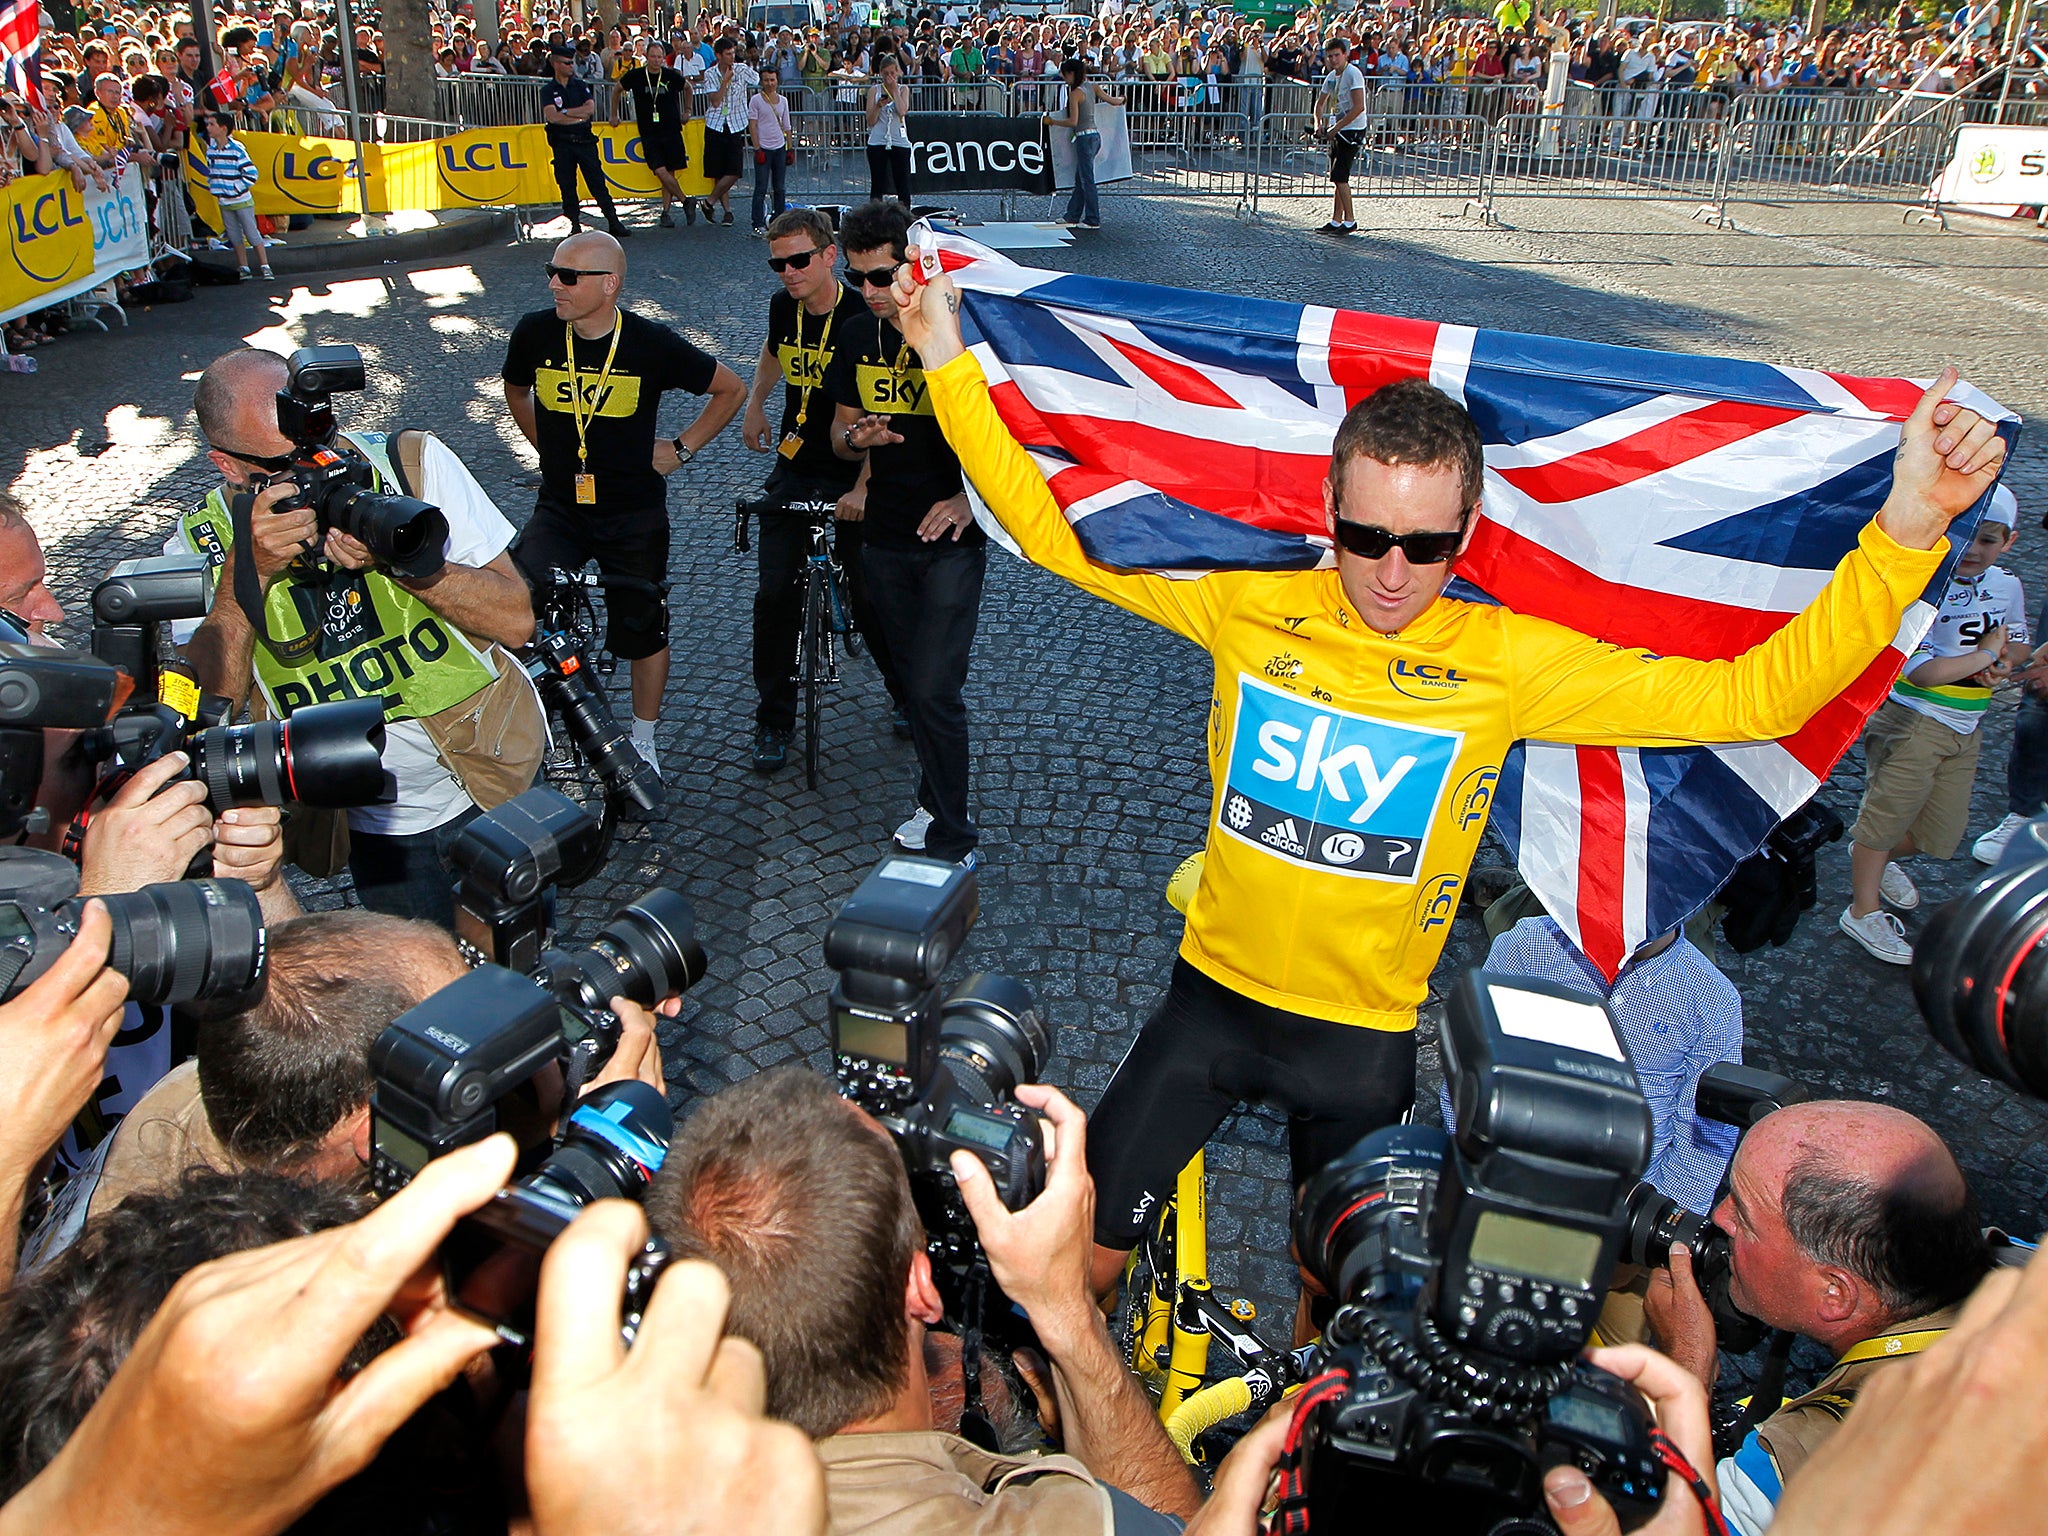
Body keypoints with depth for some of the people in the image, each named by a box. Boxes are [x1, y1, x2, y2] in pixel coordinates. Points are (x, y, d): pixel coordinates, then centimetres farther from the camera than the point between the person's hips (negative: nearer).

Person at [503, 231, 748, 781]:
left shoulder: (652, 344, -14)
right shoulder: (535, 334, -7)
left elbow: (731, 389, 1)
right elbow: (516, 391, 17)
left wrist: (681, 448, -1)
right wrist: (548, 446, 11)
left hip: (635, 514, -1)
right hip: (559, 508, 2)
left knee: (643, 629, 10)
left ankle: (642, 738, 32)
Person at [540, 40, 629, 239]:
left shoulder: (581, 85, 10)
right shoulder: (548, 90, 4)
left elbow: (590, 108, -5)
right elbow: (552, 116, -11)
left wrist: (565, 112, -8)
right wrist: (578, 116, -9)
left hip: (584, 140, 1)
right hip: (562, 144, -1)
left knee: (597, 182, -3)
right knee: (567, 186, 3)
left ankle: (613, 222, -3)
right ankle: (575, 225, 11)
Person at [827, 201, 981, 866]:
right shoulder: (858, 338, 6)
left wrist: (970, 497, -24)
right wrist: (855, 439, -10)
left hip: (951, 539, -6)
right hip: (885, 537, 6)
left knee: (934, 689, -9)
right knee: (910, 679, 15)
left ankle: (952, 842, 2)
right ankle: (935, 799, 31)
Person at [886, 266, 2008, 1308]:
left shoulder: (1509, 661, -13)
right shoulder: (1248, 602, -11)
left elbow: (1755, 693, -15)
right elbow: (1051, 528, -5)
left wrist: (1907, 528, -24)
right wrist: (949, 367, -7)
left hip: (1368, 1033, 0)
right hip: (1212, 994, 1)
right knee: (1080, 1252, 6)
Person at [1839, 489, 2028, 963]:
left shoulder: (2007, 585, 4)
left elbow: (2019, 646, 19)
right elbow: (1923, 672, -27)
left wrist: (2002, 663, -5)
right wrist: (1985, 654, -15)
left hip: (1966, 729, 7)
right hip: (1913, 722, -7)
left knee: (1941, 835, 13)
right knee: (1888, 812, 3)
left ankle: (1876, 856, 43)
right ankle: (1863, 911, 18)